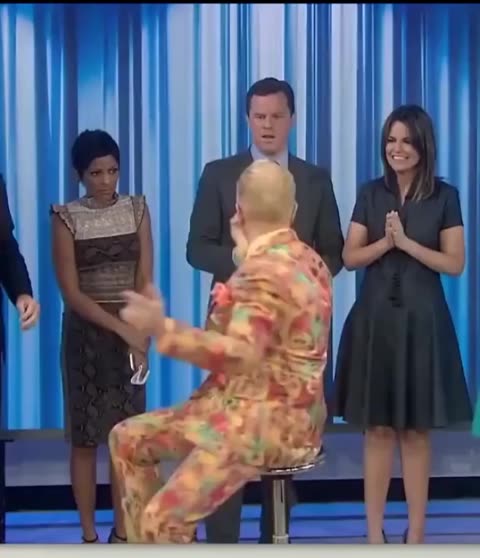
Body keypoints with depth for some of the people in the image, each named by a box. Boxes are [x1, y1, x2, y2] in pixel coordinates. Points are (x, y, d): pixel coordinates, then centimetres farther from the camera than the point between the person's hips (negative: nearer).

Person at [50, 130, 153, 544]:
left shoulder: (137, 209, 2)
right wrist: (120, 328, -18)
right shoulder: (67, 218, -6)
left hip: (132, 332, 3)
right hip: (86, 335, -2)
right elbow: (71, 292, -10)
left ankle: (122, 532, 15)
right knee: (85, 438, 1)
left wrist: (139, 335, -12)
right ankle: (89, 535, 10)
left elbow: (145, 279, 0)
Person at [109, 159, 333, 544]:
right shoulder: (304, 259, 9)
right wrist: (245, 252, 36)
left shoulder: (264, 270, -21)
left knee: (162, 521, -23)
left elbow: (242, 354, -36)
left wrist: (162, 329, -42)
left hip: (269, 422, -11)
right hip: (249, 408, 11)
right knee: (128, 438, 13)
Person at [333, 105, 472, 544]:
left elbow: (455, 264, -5)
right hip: (375, 319, 2)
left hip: (422, 321, -1)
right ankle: (375, 533, 8)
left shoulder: (444, 196, 0)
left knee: (416, 430, 4)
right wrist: (386, 242, -13)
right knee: (377, 429, 4)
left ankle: (416, 534, 10)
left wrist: (406, 242, -14)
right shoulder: (371, 193, 5)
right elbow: (350, 257, 3)